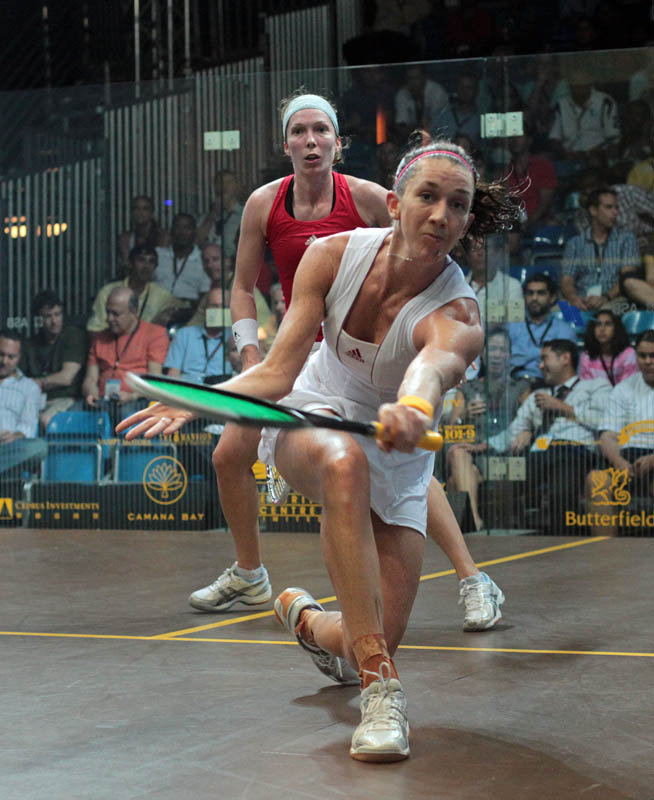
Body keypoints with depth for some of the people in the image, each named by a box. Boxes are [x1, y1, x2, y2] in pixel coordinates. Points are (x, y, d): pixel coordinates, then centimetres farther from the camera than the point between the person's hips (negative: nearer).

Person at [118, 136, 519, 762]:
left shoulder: (456, 312, -26)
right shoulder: (334, 254, -17)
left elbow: (437, 364, -52)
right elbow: (277, 371, -17)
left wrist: (415, 407, -76)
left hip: (398, 460, 0)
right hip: (312, 417, 0)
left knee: (375, 647, -7)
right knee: (344, 462, -40)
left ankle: (305, 618, 34)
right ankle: (380, 691, -41)